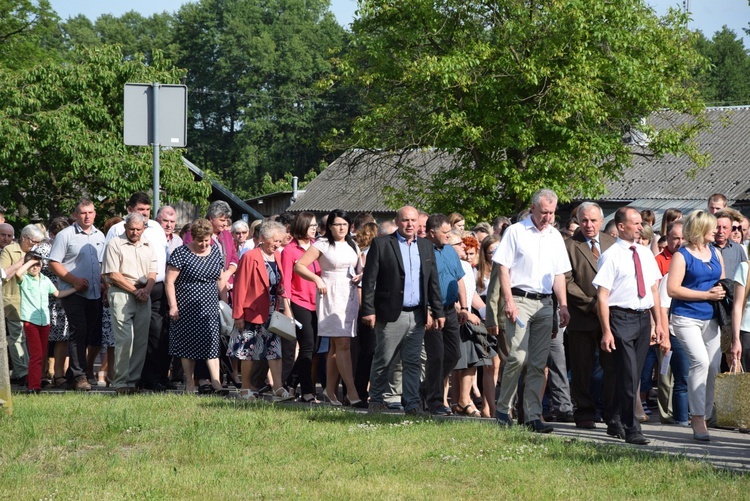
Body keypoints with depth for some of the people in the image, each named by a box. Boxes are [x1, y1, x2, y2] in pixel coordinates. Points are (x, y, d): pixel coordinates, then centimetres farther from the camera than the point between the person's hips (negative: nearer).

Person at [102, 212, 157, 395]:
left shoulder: (148, 246, 15)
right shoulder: (115, 244, -1)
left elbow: (153, 272, 14)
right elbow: (113, 275, -7)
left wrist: (146, 290, -5)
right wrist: (135, 290, -8)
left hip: (143, 296, 5)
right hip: (121, 295, -5)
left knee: (141, 340, 2)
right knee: (124, 339, -12)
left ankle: (134, 380, 8)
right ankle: (121, 382, -9)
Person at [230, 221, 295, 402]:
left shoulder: (277, 257, 7)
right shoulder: (250, 257, -14)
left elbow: (281, 284, 14)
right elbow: (240, 287, -13)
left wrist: (286, 308, 5)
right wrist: (238, 315, -13)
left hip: (272, 312, 6)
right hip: (252, 312, -6)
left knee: (274, 349, -2)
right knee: (248, 351, 5)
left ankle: (278, 389, -7)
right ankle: (245, 388, 16)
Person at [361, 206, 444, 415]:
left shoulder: (426, 247, 14)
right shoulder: (381, 244, -1)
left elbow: (433, 281, 17)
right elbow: (369, 280, -4)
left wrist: (438, 311, 12)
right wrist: (368, 310, -10)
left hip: (417, 315, 4)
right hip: (391, 315, -4)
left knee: (413, 362, 3)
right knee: (383, 360, 2)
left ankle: (412, 404, 4)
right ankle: (376, 401, 13)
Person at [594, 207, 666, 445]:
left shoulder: (646, 254, 13)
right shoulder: (611, 256, -7)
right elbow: (602, 296, -9)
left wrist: (658, 323, 11)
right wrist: (606, 331, -15)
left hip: (643, 318, 6)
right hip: (622, 318, -6)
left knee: (633, 376, 11)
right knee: (628, 376, -9)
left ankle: (616, 423, 23)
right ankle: (631, 430, -6)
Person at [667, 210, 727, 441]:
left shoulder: (715, 253, 14)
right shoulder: (682, 256, -5)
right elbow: (673, 289, -12)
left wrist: (721, 292, 1)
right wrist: (706, 295, -13)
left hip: (710, 318, 7)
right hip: (687, 317, -7)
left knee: (713, 367, 3)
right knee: (700, 361, -21)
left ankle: (703, 416, 15)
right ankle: (698, 418, -17)